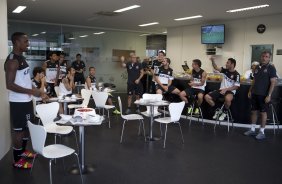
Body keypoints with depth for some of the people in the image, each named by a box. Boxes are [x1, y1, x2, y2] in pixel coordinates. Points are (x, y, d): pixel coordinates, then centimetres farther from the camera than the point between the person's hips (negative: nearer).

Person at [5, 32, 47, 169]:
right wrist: (31, 91, -25)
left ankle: (23, 151, 38)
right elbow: (9, 85, -24)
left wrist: (35, 91, 16)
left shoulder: (21, 57, 11)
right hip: (18, 102, -10)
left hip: (26, 100, 10)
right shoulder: (12, 60, -19)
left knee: (28, 127, 20)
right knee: (19, 130, 1)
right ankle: (17, 160, 15)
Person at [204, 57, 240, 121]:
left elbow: (236, 87, -13)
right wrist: (213, 61, -15)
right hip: (221, 90, 6)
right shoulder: (225, 70, 6)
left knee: (228, 99, -43)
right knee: (207, 97, -11)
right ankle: (218, 110, 6)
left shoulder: (236, 74, -10)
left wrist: (226, 89, -22)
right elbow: (216, 68, 2)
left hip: (230, 91, -6)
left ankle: (224, 112, -11)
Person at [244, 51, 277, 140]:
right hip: (254, 93, 6)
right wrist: (250, 90, 11)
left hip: (264, 95, -6)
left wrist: (269, 95, -17)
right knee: (253, 111, 10)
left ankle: (262, 132, 12)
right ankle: (252, 130, 20)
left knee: (263, 112, 3)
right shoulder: (257, 67, 10)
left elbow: (273, 82, -11)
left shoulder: (271, 68, -7)